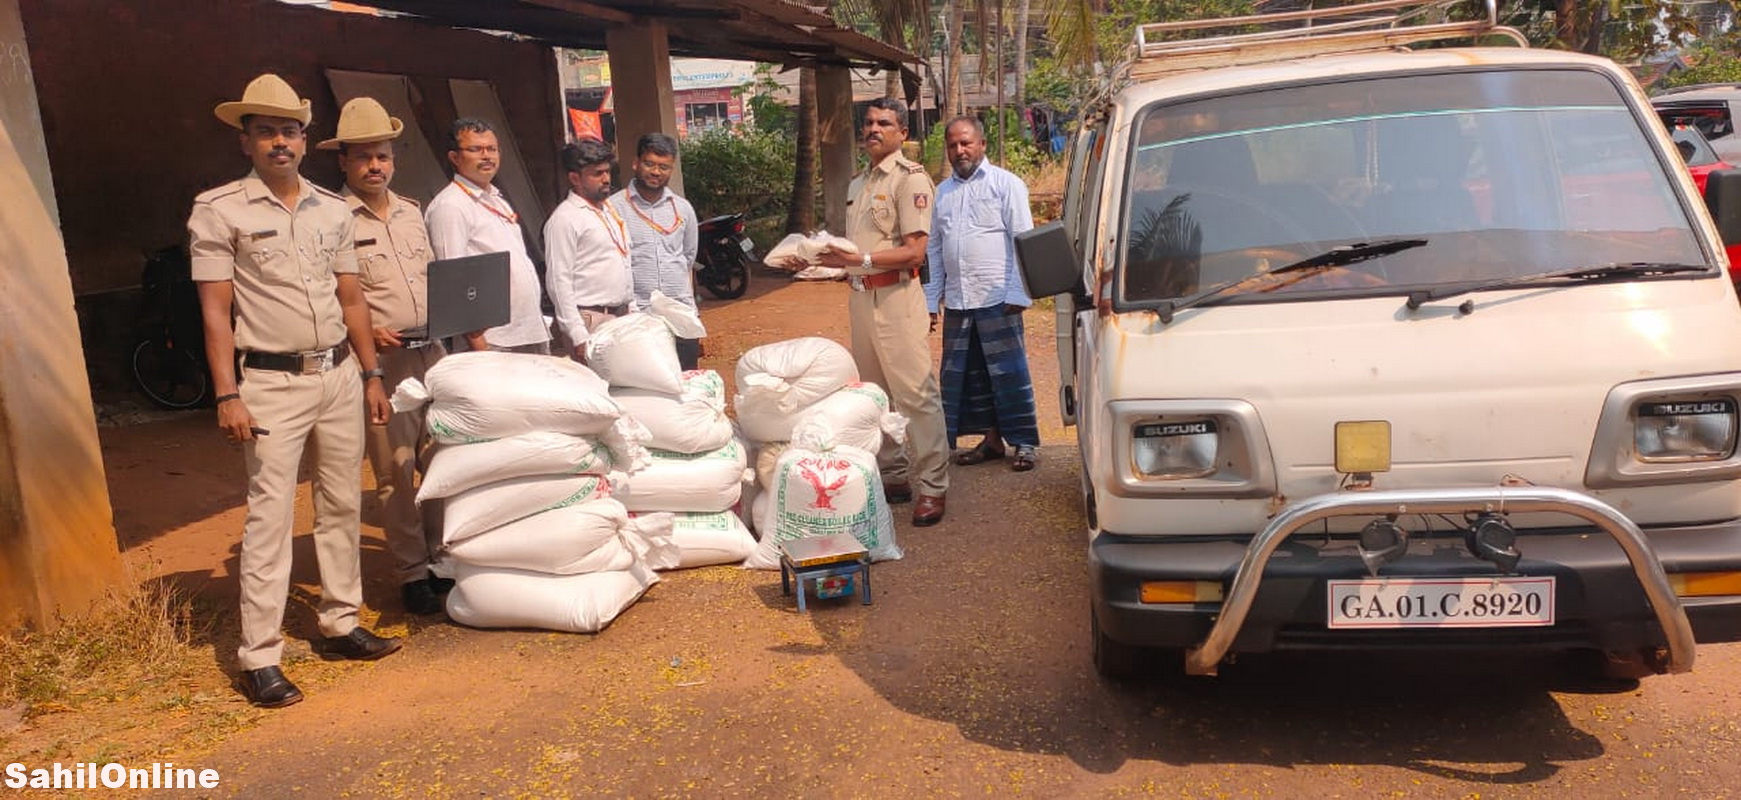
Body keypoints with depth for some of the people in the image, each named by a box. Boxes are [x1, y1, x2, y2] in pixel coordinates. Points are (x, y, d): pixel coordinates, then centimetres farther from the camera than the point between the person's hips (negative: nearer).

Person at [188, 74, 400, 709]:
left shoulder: (332, 210, 11)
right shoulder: (218, 210, -3)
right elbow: (215, 310, -7)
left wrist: (370, 375, 12)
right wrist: (228, 395, -13)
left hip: (339, 374, 5)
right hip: (273, 382, -5)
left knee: (342, 506, 11)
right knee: (269, 515, -6)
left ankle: (340, 625, 23)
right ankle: (259, 657, 1)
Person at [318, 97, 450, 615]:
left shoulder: (411, 212, 16)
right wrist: (366, 331, -19)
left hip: (433, 351, 6)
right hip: (382, 360, -6)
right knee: (396, 471, -1)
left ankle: (442, 557, 21)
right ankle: (412, 573, 9)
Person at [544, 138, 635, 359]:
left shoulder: (610, 210, 17)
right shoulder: (564, 219, -8)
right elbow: (559, 281, -13)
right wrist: (577, 336, -18)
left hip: (621, 316, 8)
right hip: (591, 321, -8)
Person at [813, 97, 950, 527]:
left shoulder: (909, 178, -8)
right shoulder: (859, 182, 17)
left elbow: (915, 251, -15)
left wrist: (859, 260, -22)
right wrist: (831, 256, 1)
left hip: (896, 295, -9)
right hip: (860, 295, 9)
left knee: (915, 394, -8)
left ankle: (932, 487, -2)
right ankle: (893, 476, 24)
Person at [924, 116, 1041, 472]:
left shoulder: (1005, 183, 1)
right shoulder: (943, 192, 17)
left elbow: (1023, 240, -5)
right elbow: (934, 249, 18)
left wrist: (1017, 293, -13)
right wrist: (931, 299, 12)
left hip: (996, 297, -6)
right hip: (956, 300, 6)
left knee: (1009, 372, -3)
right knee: (962, 373, 8)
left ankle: (1024, 442, 6)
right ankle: (991, 439, 19)